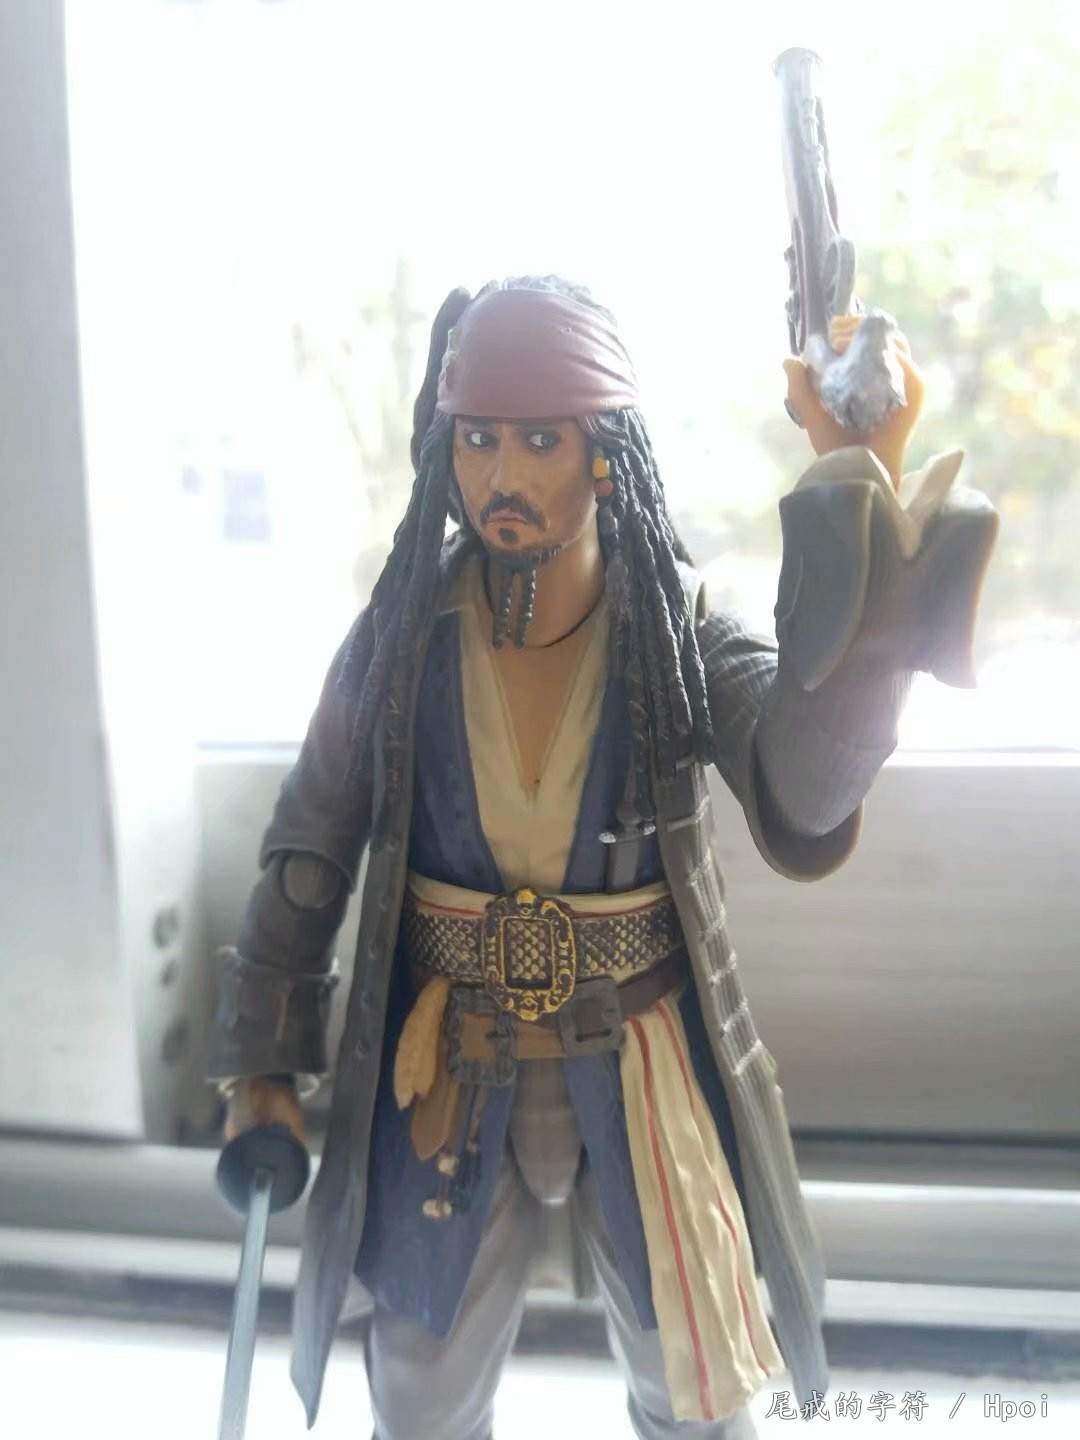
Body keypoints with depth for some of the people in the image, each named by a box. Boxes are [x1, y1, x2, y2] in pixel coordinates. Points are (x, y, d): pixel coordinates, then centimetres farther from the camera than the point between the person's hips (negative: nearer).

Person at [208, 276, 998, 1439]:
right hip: (448, 1074, 1)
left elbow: (803, 798, -33)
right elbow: (307, 854, -1)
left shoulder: (677, 628, -13)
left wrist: (862, 491, -42)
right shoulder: (403, 631, -9)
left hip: (642, 1070, 0)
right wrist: (261, 1062, 2)